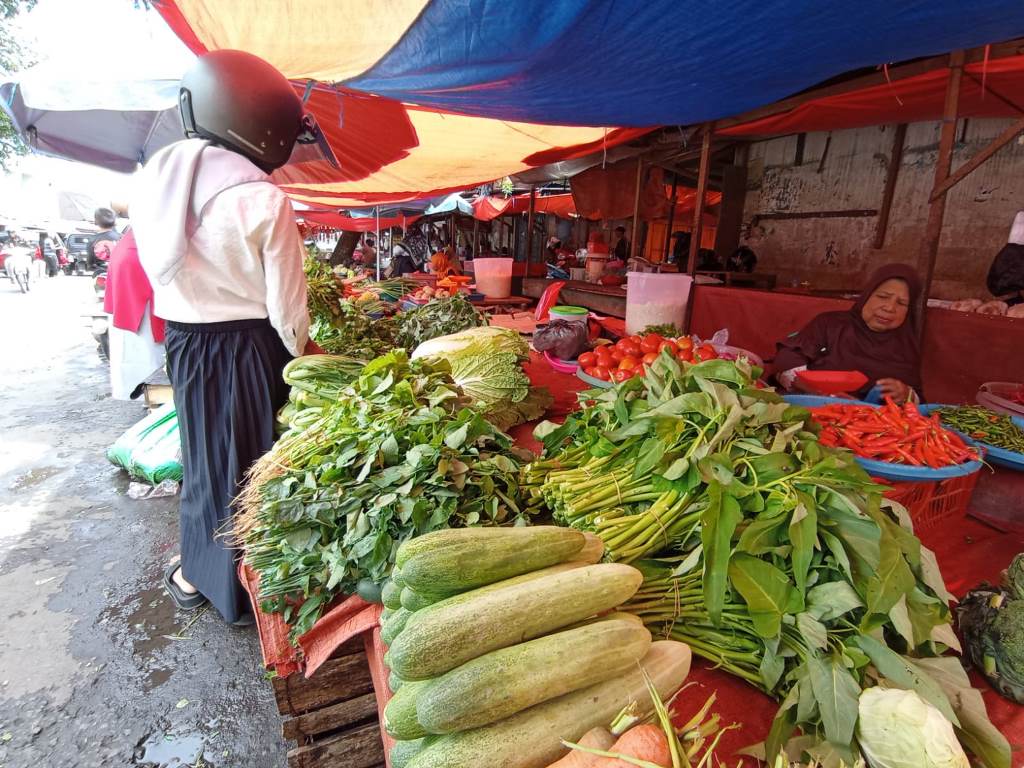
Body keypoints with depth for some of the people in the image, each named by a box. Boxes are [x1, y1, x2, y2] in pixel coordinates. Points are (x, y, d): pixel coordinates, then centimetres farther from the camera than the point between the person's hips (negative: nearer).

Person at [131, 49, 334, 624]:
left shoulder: (154, 179, 3)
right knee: (250, 463, 9)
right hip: (250, 347, -5)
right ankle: (243, 591, 28)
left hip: (185, 343, 6)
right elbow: (286, 306, -13)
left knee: (206, 457, 21)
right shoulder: (265, 200, -17)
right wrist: (300, 354, 1)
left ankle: (197, 572, 40)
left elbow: (161, 269, 6)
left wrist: (193, 324, 13)